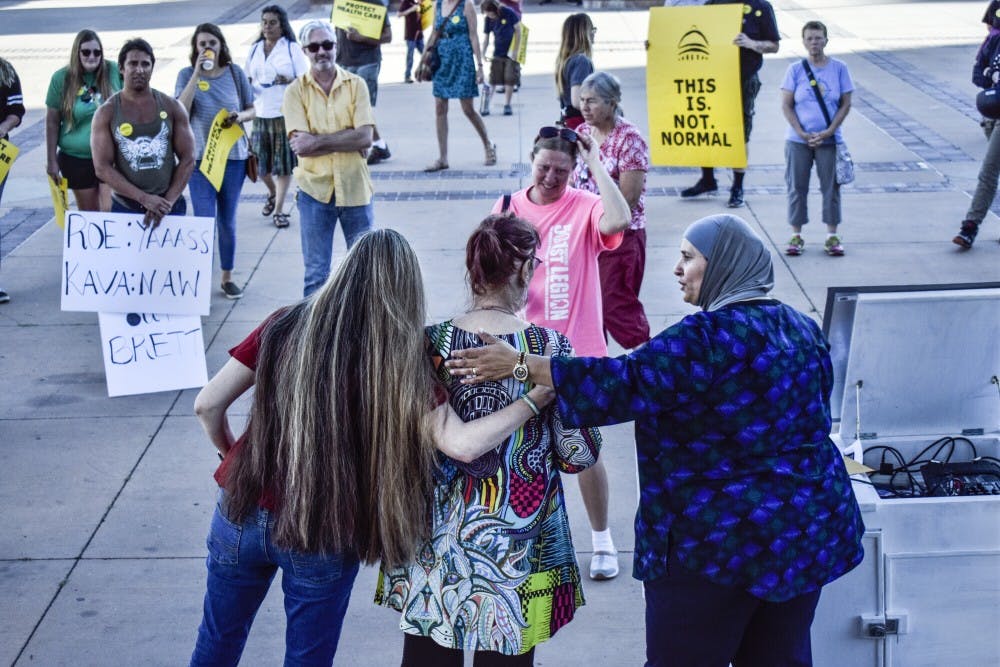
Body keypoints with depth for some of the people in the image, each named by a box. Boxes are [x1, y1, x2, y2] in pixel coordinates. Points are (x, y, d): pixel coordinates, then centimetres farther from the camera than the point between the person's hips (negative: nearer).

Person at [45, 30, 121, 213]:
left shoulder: (114, 72, -4)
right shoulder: (61, 78, -5)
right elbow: (52, 123, 0)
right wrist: (51, 160, 0)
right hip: (77, 159, 1)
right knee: (88, 213, 13)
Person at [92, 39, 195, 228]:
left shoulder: (172, 107, 5)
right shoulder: (106, 113, 0)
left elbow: (187, 159, 3)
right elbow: (102, 168, -6)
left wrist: (168, 201, -8)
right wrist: (144, 198, -15)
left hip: (169, 206, 1)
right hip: (125, 207, -1)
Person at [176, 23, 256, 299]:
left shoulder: (235, 72, 0)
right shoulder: (187, 75, -3)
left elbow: (251, 110, 8)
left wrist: (239, 117, -16)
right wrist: (197, 73, -19)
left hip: (233, 156, 2)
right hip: (200, 157, -1)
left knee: (227, 221, 10)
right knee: (204, 221, -5)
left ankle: (227, 277, 24)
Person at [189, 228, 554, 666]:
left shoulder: (285, 326, -6)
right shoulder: (399, 363, -14)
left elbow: (208, 406, -3)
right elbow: (462, 445, -20)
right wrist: (535, 399, -9)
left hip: (243, 512, 3)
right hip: (324, 538, -3)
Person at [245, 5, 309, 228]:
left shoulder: (292, 48, -1)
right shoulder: (255, 49, 12)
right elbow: (248, 79, 20)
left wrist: (289, 81, -23)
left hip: (285, 114, -4)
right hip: (260, 114, 4)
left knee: (284, 162, -1)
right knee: (259, 161, 6)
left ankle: (279, 210, 9)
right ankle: (272, 193, 36)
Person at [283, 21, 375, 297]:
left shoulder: (356, 85, 0)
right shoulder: (296, 91, -2)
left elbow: (365, 138, -11)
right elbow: (302, 146, -13)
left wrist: (318, 141, -15)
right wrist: (346, 139, -15)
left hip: (354, 188, 1)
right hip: (315, 189, -1)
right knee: (315, 274, 6)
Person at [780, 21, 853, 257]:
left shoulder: (839, 68, -1)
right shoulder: (795, 69, -1)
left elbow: (845, 104, 1)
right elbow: (786, 106, -2)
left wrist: (828, 132, -10)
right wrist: (802, 133, -11)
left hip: (829, 140, 0)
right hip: (798, 140, 0)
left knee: (831, 187, 4)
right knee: (797, 187, 5)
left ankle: (832, 236, 13)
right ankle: (796, 235, 14)